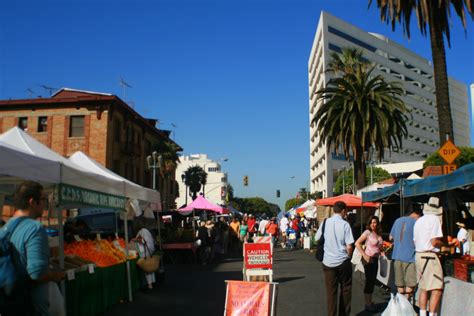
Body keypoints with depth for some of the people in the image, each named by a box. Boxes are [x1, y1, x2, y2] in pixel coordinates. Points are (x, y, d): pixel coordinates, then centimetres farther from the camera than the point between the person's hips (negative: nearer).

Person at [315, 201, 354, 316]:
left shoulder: (325, 222, -1)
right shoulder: (345, 224, -11)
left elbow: (317, 239, 9)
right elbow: (349, 246, -13)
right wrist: (348, 256, 5)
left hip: (328, 261, 2)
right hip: (343, 261, -2)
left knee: (331, 290, 7)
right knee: (345, 288, 14)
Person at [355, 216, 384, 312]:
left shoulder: (379, 234, 8)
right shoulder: (367, 232, -12)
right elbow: (357, 243, -17)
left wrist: (381, 251, 3)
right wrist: (364, 255, -19)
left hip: (375, 259, 7)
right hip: (368, 259, -7)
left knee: (373, 280, 14)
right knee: (369, 280, -3)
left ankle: (370, 302, 26)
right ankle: (368, 304, 6)